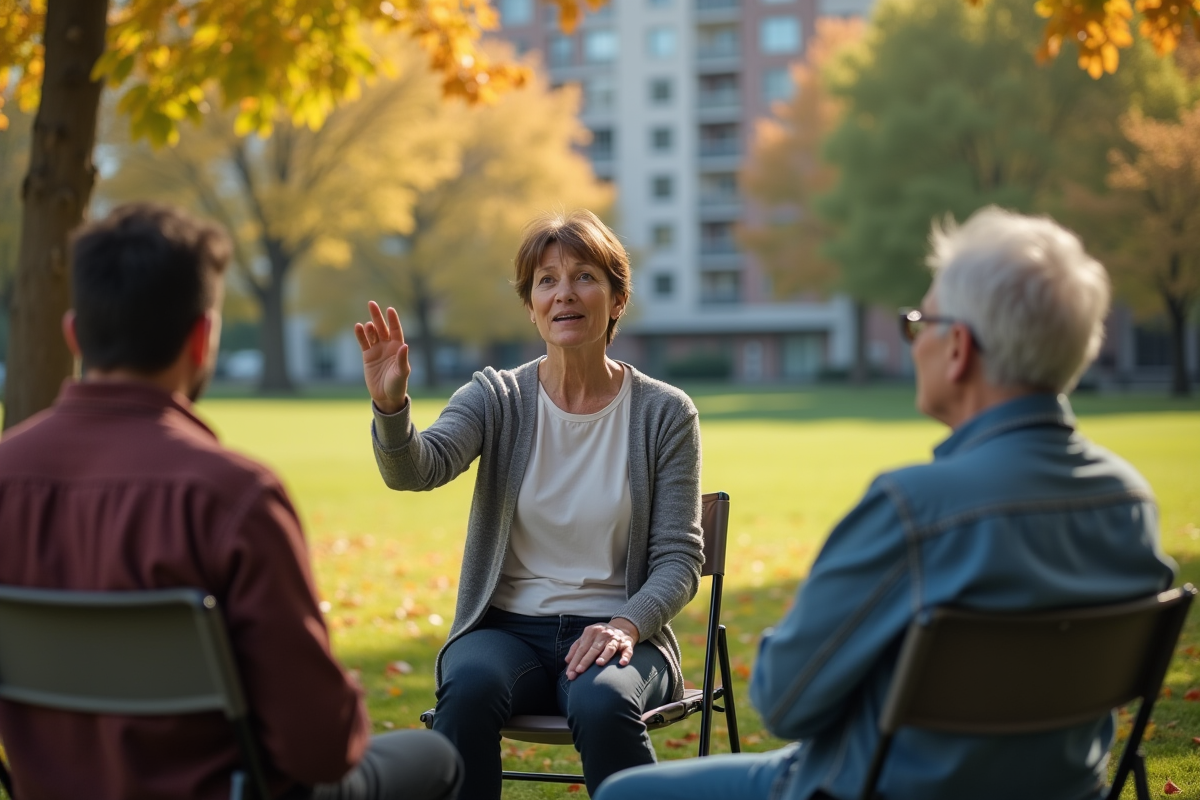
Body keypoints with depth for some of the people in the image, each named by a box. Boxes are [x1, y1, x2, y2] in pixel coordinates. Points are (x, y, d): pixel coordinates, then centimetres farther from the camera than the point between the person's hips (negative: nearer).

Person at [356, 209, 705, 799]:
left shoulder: (664, 413, 2)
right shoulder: (498, 398, 3)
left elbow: (679, 558, 1)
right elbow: (415, 469, -16)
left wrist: (627, 625, -18)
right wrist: (390, 406, -37)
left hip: (613, 633, -1)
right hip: (507, 626, 1)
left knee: (602, 701, -35)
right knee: (469, 687, -33)